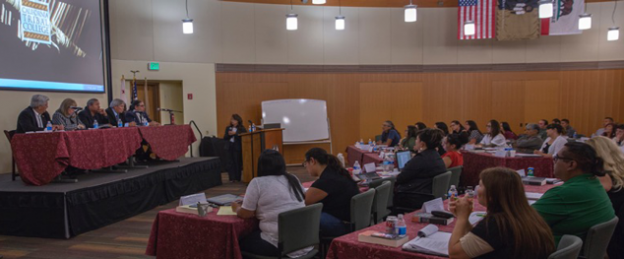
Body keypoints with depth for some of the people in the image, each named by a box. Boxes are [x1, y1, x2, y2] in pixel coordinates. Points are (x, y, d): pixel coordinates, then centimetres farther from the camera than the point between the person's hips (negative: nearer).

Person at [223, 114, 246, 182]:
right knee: (231, 162, -1)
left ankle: (237, 178, 6)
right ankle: (232, 178, 2)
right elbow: (225, 138, 11)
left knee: (238, 162, -1)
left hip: (238, 147, -4)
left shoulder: (241, 128, 0)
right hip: (230, 147, 4)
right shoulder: (228, 128, 13)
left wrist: (235, 133, -17)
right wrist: (229, 134, -9)